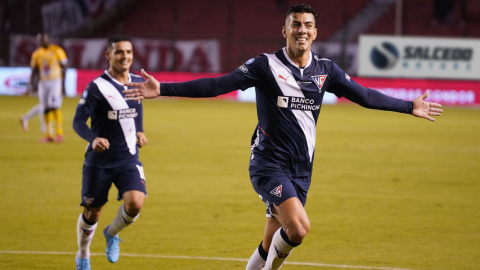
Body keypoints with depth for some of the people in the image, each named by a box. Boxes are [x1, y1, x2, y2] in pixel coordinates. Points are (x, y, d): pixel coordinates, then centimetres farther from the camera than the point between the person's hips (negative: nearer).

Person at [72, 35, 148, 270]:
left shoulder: (138, 82, 3)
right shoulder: (97, 87, -13)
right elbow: (78, 121, -16)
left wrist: (140, 132, 10)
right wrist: (93, 138, -34)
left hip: (128, 158, 3)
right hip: (99, 161, -3)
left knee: (135, 204, -19)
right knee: (92, 213, 7)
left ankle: (112, 234, 13)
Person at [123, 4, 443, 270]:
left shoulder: (325, 69, 6)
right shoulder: (267, 65, -8)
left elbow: (364, 95, 17)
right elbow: (218, 85, -12)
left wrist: (409, 107, 22)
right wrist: (163, 89, -19)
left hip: (302, 170, 5)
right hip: (270, 163, -5)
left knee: (272, 244, 6)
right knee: (298, 227, -25)